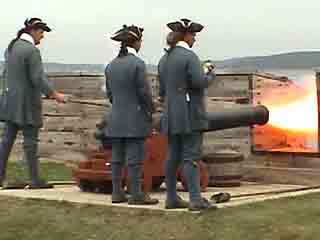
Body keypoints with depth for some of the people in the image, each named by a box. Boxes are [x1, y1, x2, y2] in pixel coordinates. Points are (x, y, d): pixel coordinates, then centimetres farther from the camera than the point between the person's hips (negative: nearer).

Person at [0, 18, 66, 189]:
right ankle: (35, 180, 3)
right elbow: (38, 79, -20)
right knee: (30, 141, -2)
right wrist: (55, 95, -12)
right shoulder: (32, 51, -16)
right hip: (27, 103, -8)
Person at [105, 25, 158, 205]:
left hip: (116, 120, 7)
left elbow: (109, 93, 12)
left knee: (117, 157, 9)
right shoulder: (137, 63, -13)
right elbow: (144, 91, -13)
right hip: (136, 120, -7)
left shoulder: (111, 65, 8)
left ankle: (117, 192, 13)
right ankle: (136, 194, -2)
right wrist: (150, 111, 0)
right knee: (135, 158, -4)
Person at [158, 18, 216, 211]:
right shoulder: (189, 56, -11)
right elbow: (200, 82, -19)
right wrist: (210, 74, 0)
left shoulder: (164, 59, 13)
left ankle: (172, 198, 14)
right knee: (191, 157, -9)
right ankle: (196, 200, -10)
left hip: (171, 115, 8)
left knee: (174, 156, 10)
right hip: (190, 115, -8)